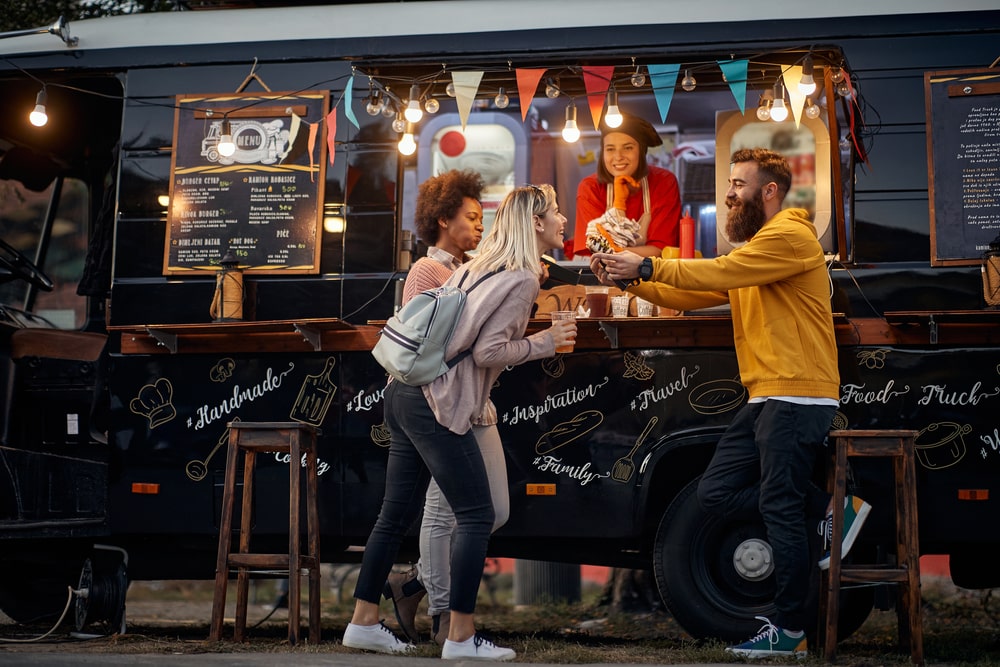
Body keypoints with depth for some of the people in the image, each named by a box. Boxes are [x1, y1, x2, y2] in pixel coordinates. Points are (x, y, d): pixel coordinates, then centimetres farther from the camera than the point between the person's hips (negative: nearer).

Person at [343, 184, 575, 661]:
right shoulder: (523, 280, -8)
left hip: (404, 393, 9)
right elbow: (488, 352, -14)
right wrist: (544, 342, -2)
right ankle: (461, 638, -3)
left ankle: (364, 622, 18)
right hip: (436, 406, -9)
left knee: (397, 513, 13)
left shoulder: (478, 265, 17)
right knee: (475, 516, -3)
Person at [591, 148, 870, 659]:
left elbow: (720, 272, -21)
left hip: (798, 397, -10)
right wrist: (631, 278, 0)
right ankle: (833, 507, 13)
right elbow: (690, 296, 13)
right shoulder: (753, 250, 22)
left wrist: (646, 266, -17)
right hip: (764, 399, 10)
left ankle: (791, 631, 3)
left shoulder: (789, 236, -8)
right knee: (716, 492, 7)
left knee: (780, 509, -6)